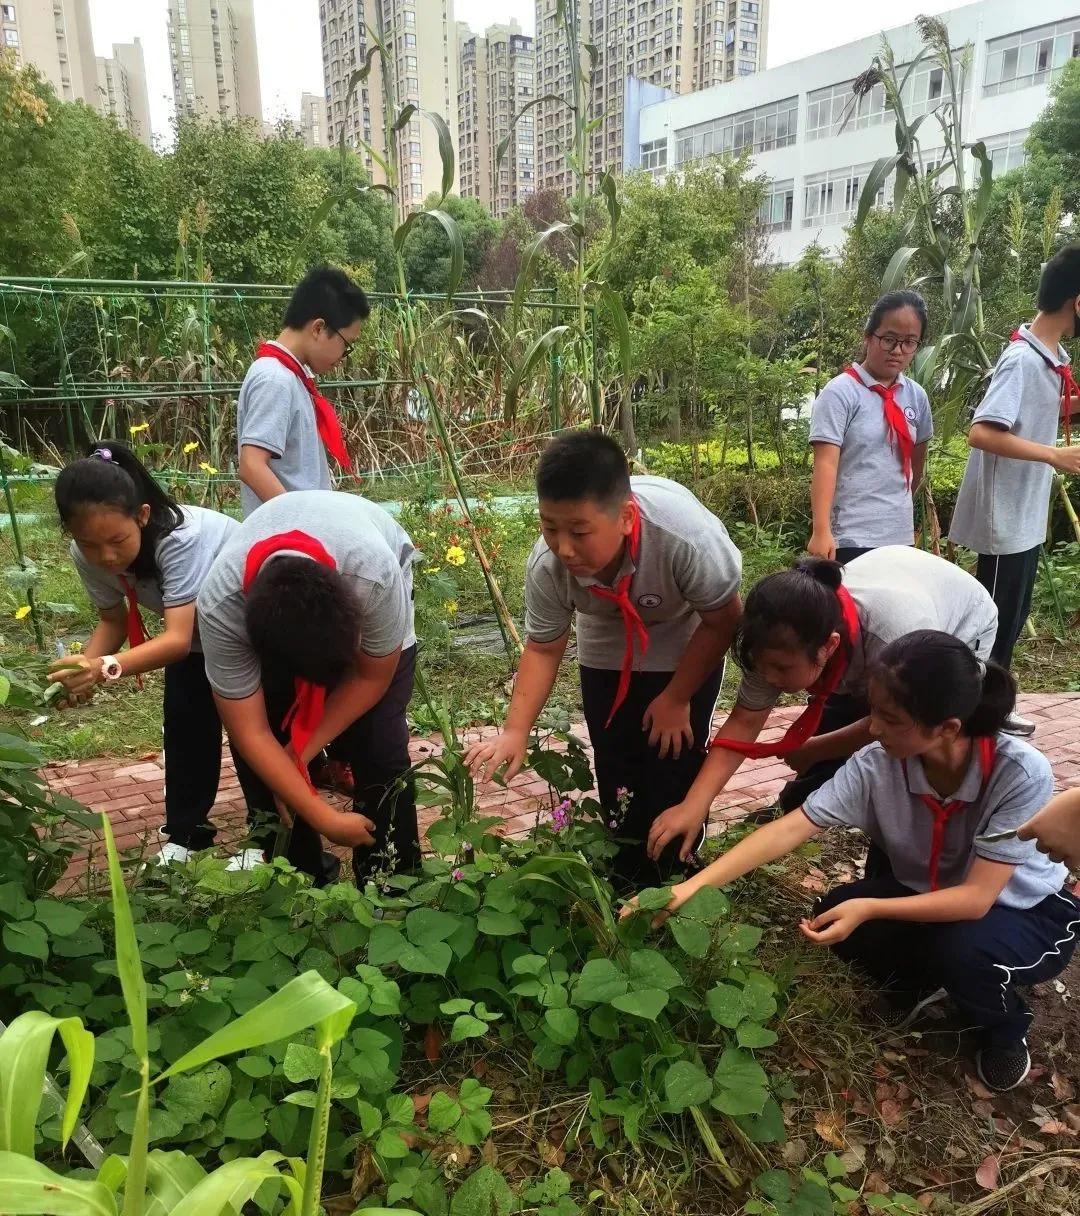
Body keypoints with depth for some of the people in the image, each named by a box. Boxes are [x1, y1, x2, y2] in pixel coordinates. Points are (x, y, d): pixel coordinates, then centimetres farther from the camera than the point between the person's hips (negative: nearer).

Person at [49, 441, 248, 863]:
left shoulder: (180, 538, -42)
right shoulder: (87, 555, -22)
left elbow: (177, 639, -46)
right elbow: (113, 620, -7)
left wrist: (106, 668, -61)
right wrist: (84, 669, -27)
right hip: (193, 626, 6)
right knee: (183, 723, 0)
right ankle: (185, 832, 17)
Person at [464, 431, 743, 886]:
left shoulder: (686, 535, -43)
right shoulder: (546, 566, -32)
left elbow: (722, 620, -24)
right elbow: (543, 648, -15)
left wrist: (676, 698, -15)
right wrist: (515, 732, -25)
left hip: (686, 652, -2)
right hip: (607, 656, 3)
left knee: (674, 769, -4)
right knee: (616, 768, 7)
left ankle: (671, 876, 21)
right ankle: (628, 876, 30)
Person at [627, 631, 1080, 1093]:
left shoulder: (1021, 774, -34)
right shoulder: (876, 764, -26)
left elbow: (977, 897, -33)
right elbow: (788, 830, -29)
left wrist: (870, 908, -44)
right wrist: (691, 888, -37)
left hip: (1030, 911, -3)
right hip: (928, 893, 3)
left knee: (961, 949, -34)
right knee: (835, 915, -22)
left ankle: (1007, 1028, 3)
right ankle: (917, 977, 12)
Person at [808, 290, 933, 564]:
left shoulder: (916, 396, 8)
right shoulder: (840, 392, -9)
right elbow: (825, 463, -17)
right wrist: (821, 531, -25)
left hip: (900, 533, 6)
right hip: (850, 536, -6)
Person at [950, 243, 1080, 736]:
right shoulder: (1022, 359, -20)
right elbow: (982, 433, -29)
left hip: (1029, 515, 10)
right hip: (1006, 518, -10)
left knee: (1010, 620, 18)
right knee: (994, 622, 1)